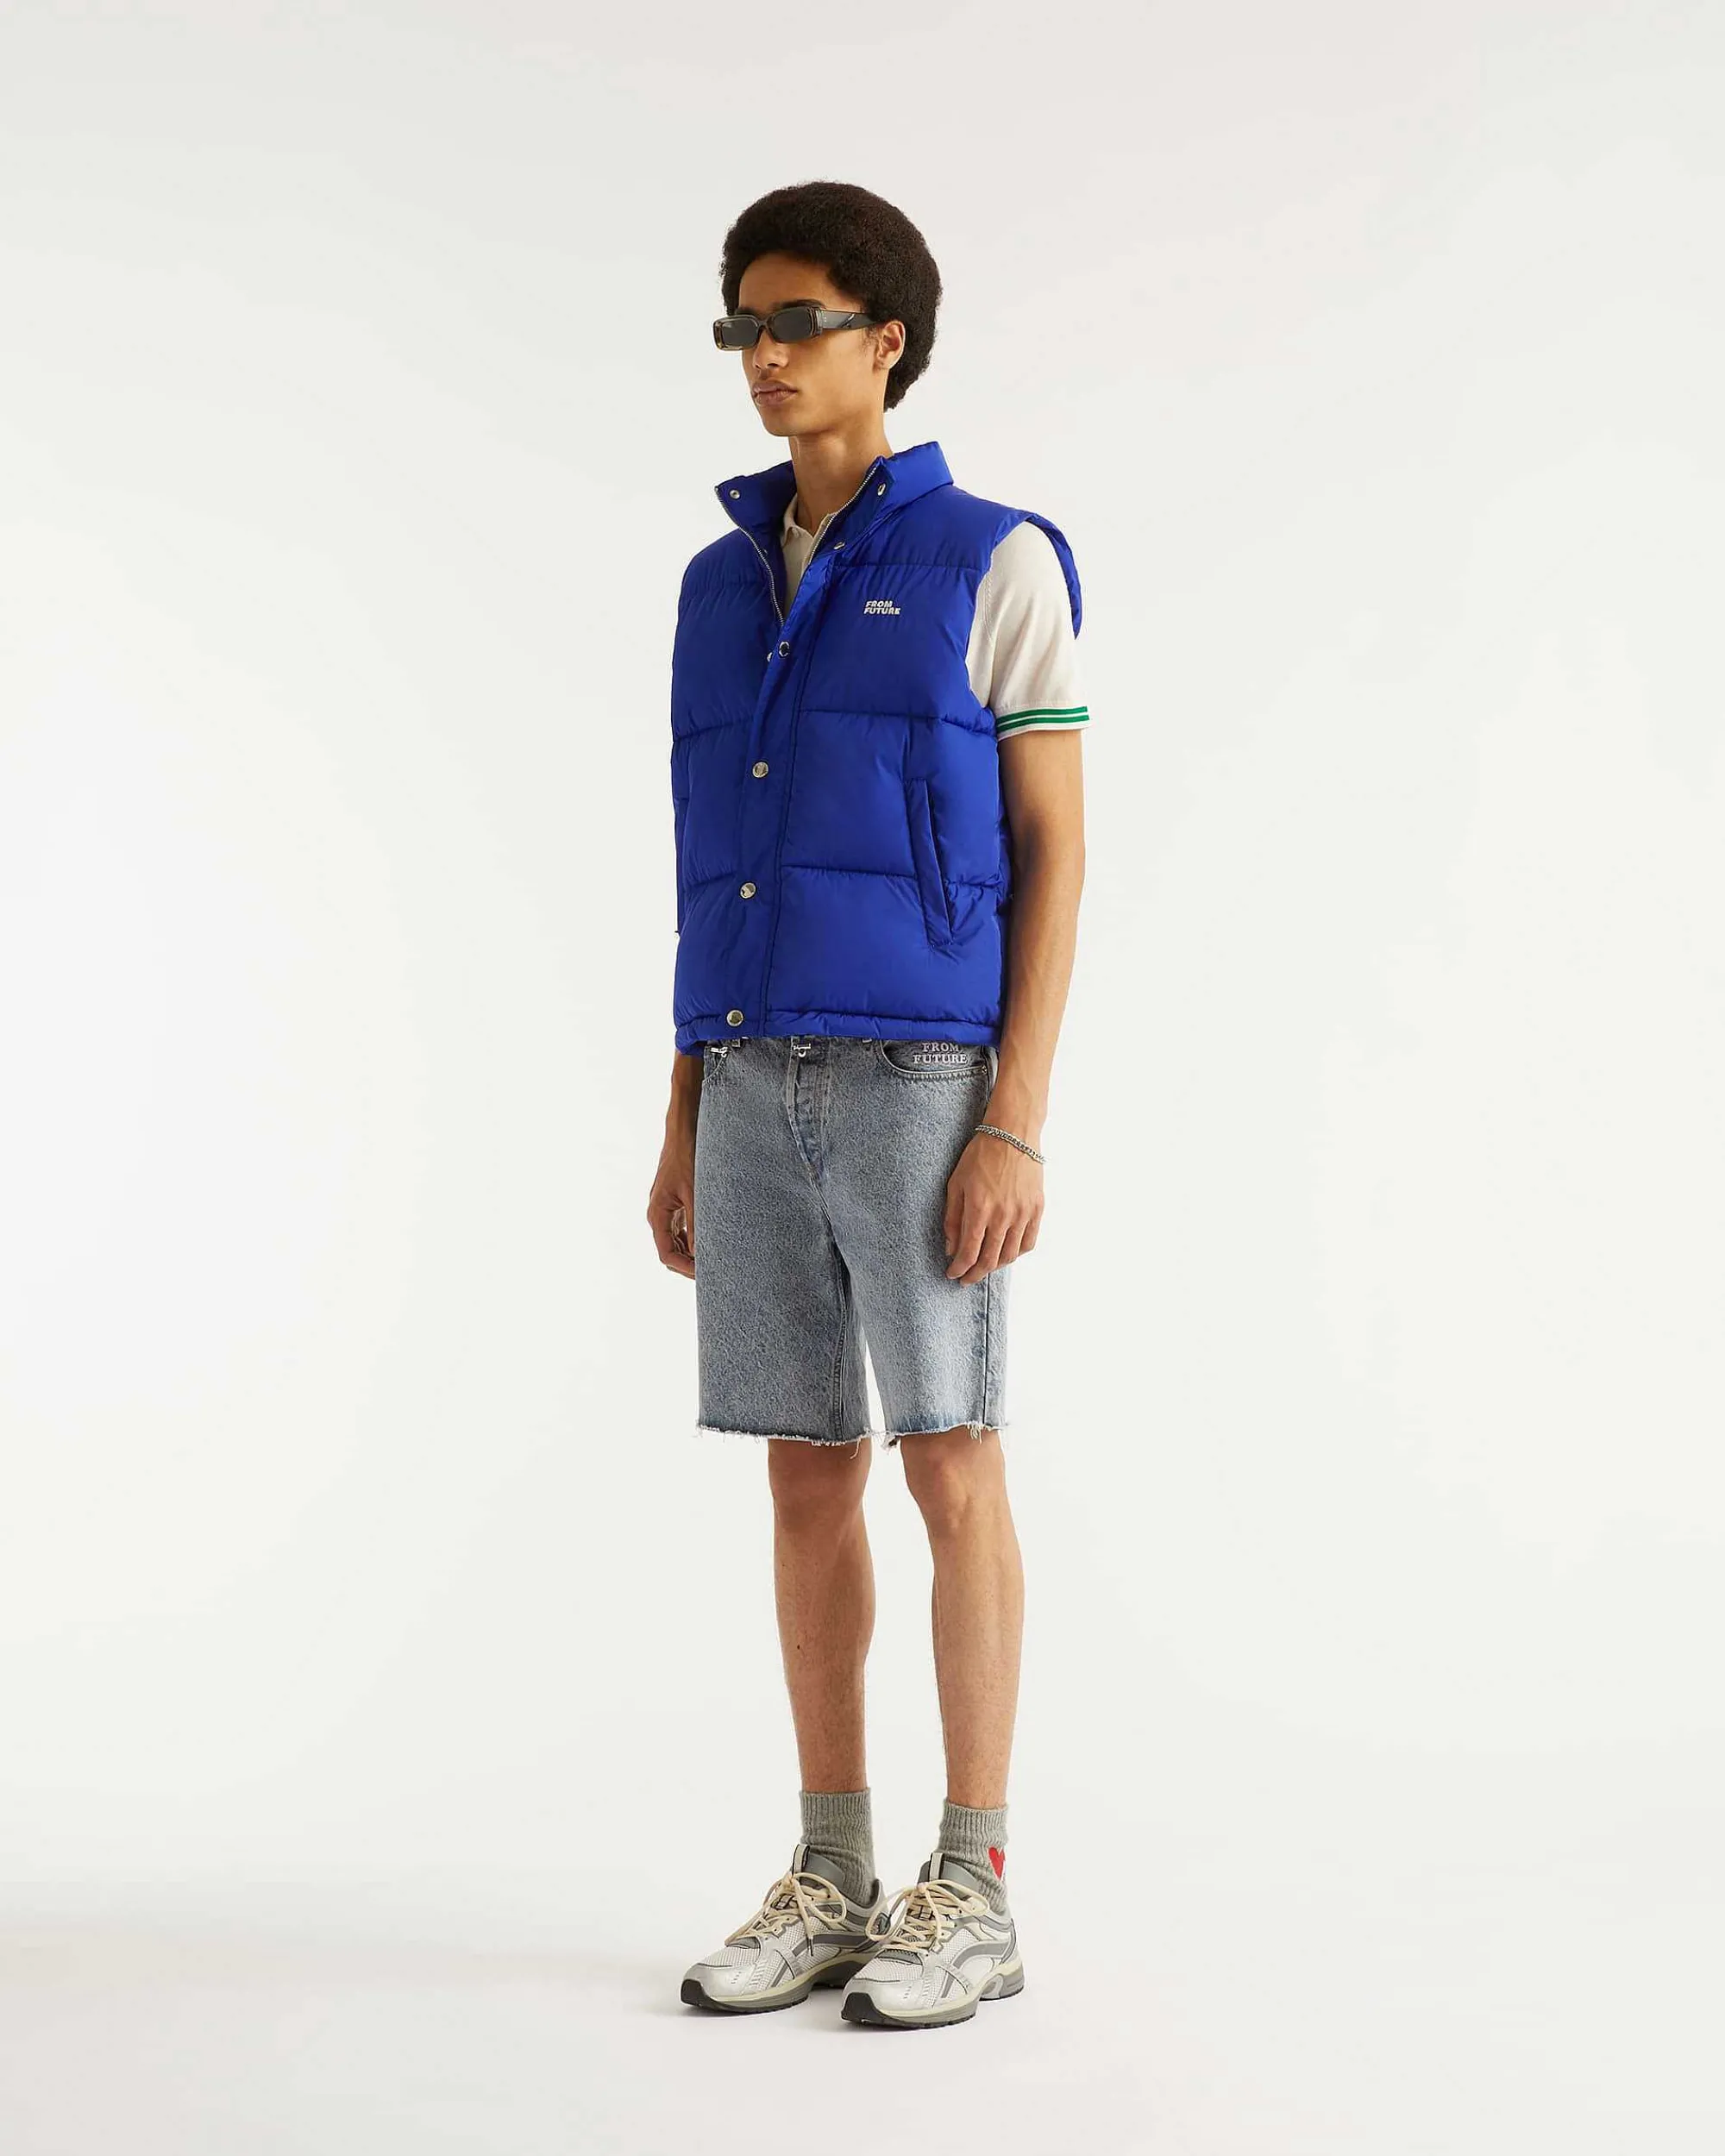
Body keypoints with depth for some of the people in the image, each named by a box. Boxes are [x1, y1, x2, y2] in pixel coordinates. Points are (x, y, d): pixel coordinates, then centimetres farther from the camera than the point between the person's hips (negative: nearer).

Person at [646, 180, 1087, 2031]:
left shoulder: (994, 564, -3)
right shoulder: (724, 588, 15)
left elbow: (1054, 852, -6)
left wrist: (1017, 1127, -15)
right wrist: (685, 1127, 12)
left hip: (925, 1077, -6)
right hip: (765, 1085, 6)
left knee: (947, 1470, -5)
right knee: (807, 1474, 6)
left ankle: (968, 1896, 4)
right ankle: (832, 1886, 14)